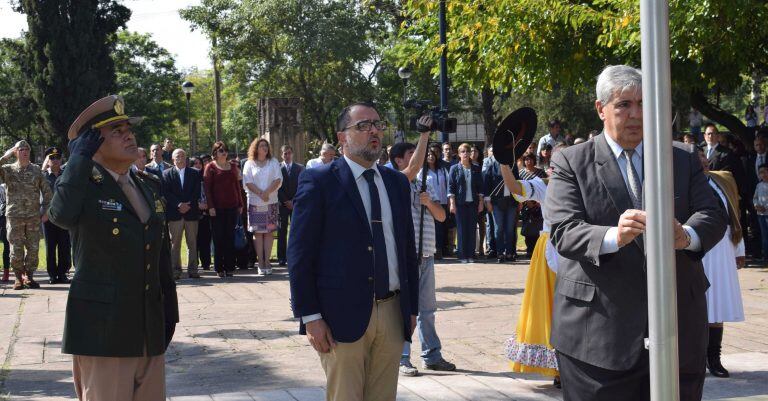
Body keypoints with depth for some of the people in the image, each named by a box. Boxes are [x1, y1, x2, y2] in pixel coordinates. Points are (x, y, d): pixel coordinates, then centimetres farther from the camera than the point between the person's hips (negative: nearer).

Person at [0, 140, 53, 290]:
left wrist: (45, 211, 5)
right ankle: (18, 278, 12)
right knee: (16, 249, -1)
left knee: (33, 248, 4)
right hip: (14, 216, -2)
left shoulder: (36, 170, 8)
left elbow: (46, 191, 11)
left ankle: (29, 276, 16)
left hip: (34, 216, 2)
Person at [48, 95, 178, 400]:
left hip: (150, 329, 6)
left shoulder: (149, 186, 13)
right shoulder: (84, 185, -7)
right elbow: (61, 215, -32)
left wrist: (169, 309, 18)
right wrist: (79, 159, -23)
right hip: (102, 329, -6)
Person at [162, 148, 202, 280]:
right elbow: (166, 193, -1)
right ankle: (175, 270, 1)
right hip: (174, 213, -1)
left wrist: (188, 204, -9)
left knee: (192, 243, 2)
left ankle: (192, 270, 5)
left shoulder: (195, 173, 12)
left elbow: (197, 192, 4)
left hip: (191, 212, 1)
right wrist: (178, 205, -12)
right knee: (175, 243, -1)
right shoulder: (167, 174, 9)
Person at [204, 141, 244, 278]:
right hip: (217, 208, -3)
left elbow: (237, 186, 14)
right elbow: (207, 188, -4)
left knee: (230, 237, 4)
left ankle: (230, 267, 8)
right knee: (218, 238, 0)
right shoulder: (210, 167, 0)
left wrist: (240, 204, 9)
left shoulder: (232, 166, 12)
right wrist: (210, 206, -12)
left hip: (232, 206, 3)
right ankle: (219, 268, 5)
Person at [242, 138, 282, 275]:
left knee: (269, 232, 0)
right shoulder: (249, 164, 6)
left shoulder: (273, 162, 9)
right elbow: (248, 183, -2)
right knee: (258, 233, -2)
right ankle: (261, 263, 0)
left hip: (271, 202, 1)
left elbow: (278, 180, 0)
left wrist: (268, 192, -14)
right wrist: (260, 193, -14)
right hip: (255, 202, -1)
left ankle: (267, 261, 2)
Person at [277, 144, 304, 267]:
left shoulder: (300, 168, 10)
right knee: (282, 231, -2)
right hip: (282, 204, -1)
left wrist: (294, 201, -5)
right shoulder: (277, 168, 5)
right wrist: (286, 201, -7)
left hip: (296, 203, 1)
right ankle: (282, 258, -1)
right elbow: (277, 187, 0)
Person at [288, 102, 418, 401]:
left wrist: (412, 307, 14)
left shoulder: (397, 182, 14)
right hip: (343, 317, -5)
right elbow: (300, 254, -6)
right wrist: (310, 317, -12)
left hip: (393, 315, 5)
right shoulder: (318, 182, -4)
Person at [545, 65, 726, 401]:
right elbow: (563, 232, -10)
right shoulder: (570, 163, 2)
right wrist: (612, 237, -31)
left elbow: (714, 215, 0)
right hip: (599, 333, -3)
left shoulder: (683, 161, 12)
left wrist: (687, 236, -24)